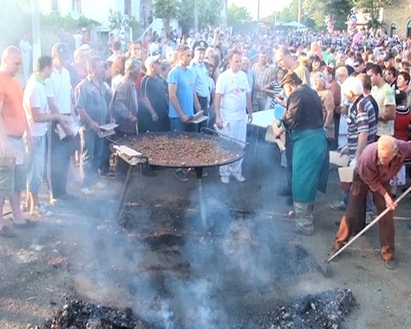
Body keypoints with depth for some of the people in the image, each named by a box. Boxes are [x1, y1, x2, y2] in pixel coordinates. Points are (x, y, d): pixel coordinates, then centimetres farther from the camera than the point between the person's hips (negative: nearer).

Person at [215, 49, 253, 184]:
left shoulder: (243, 75, 5)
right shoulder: (224, 76, -11)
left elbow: (247, 94, 12)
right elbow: (218, 97, -13)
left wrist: (250, 112, 12)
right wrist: (218, 117, -17)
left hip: (241, 116, 5)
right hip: (228, 117, -5)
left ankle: (236, 170, 24)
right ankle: (224, 172, 15)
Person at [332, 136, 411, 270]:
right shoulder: (368, 156, -42)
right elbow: (371, 181, -24)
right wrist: (385, 195, -25)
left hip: (384, 179, 3)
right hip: (363, 178, -3)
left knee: (386, 216, 0)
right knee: (352, 213, -2)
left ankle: (388, 254, 14)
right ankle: (338, 245, 15)